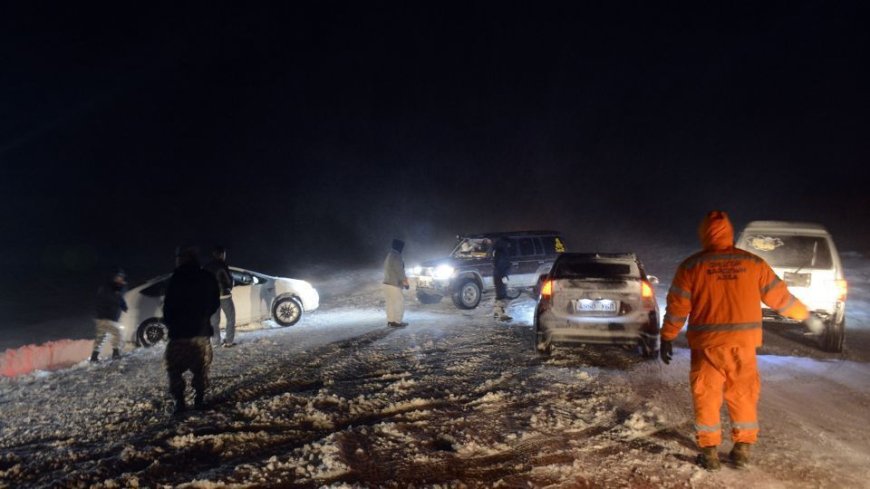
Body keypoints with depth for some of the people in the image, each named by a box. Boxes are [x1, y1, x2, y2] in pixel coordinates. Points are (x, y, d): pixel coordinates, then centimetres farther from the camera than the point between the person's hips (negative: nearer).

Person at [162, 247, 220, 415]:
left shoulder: (177, 278, -10)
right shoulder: (208, 278, 5)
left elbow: (169, 305, -9)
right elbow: (215, 303, 11)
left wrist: (169, 323, 8)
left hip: (180, 332, -4)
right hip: (202, 331, 4)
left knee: (174, 369, 5)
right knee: (201, 369, 13)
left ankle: (179, 401, 0)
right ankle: (199, 399, 12)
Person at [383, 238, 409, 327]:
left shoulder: (389, 255, 14)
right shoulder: (396, 256, -16)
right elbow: (399, 270, -17)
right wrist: (405, 281, -8)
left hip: (387, 283, 9)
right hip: (394, 284, -9)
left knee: (391, 303, 12)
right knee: (400, 302, -2)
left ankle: (390, 320, 14)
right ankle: (397, 321, -2)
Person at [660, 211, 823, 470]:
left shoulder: (691, 266, -3)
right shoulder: (752, 263, 3)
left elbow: (677, 306, -2)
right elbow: (779, 296, 11)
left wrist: (667, 338, 7)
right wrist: (805, 315, 26)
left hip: (707, 344, -2)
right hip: (744, 342, 2)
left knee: (706, 396, 8)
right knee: (743, 394, 15)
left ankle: (709, 451, 9)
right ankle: (742, 449, 20)